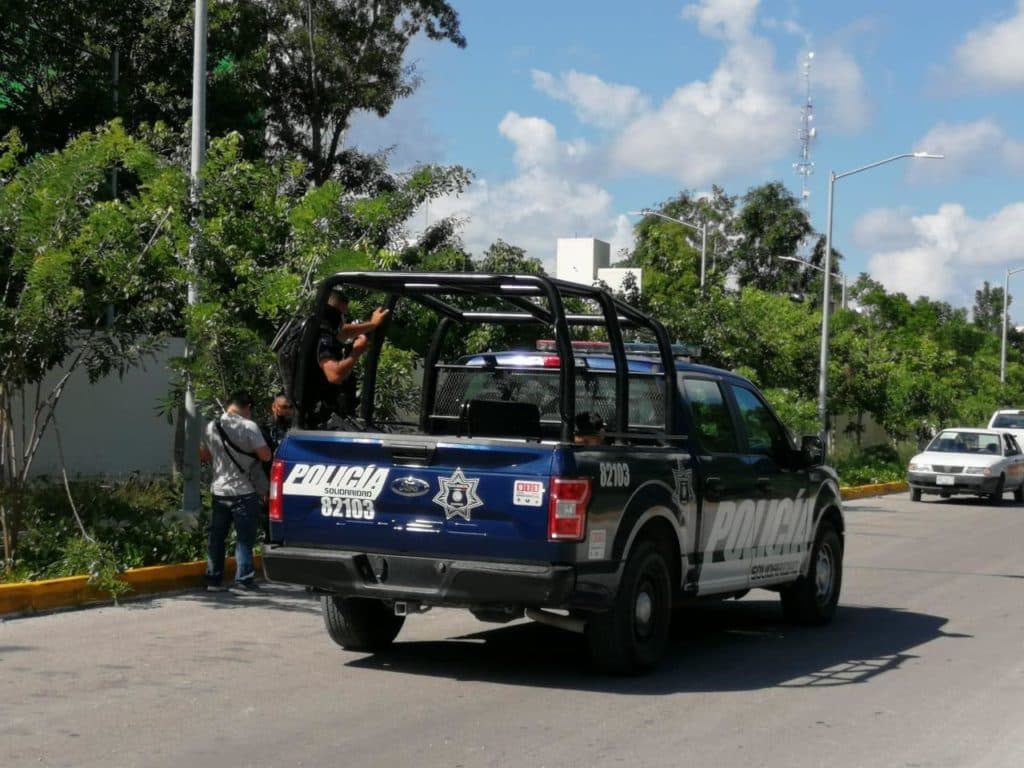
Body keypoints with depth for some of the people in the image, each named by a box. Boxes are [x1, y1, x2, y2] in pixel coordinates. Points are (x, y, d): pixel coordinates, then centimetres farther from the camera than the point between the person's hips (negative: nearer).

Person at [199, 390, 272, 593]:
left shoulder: (211, 427, 4)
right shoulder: (249, 427, -14)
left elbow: (203, 455, 16)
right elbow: (265, 456, -14)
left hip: (219, 491, 5)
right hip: (243, 492, -5)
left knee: (216, 537, 10)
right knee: (244, 538, 2)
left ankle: (213, 579, 12)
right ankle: (244, 579, 1)